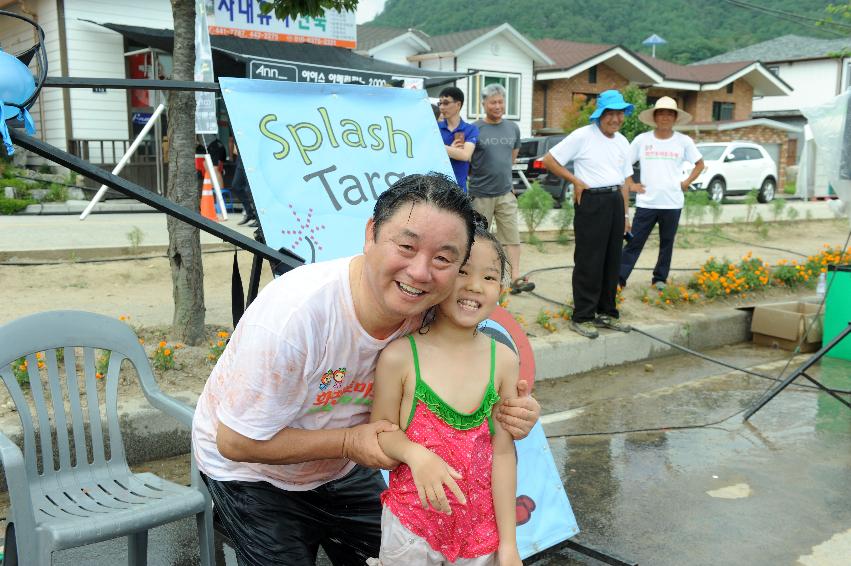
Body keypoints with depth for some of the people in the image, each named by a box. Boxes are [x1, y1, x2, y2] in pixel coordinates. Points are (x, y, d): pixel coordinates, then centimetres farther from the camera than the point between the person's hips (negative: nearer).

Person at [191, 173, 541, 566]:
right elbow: (237, 442, -26)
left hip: (345, 472, 5)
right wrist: (349, 442, -29)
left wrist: (500, 414, -25)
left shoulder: (431, 314, -20)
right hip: (254, 474, -5)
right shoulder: (291, 316, -36)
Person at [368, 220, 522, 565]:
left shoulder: (503, 361, -7)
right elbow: (382, 428, -4)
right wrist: (417, 455, -25)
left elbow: (503, 453, -4)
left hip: (481, 523, 2)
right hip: (412, 521, -2)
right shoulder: (400, 356, -15)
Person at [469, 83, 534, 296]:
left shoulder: (513, 128, 9)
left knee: (512, 236, -2)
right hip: (480, 195, -4)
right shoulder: (475, 129, -6)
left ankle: (516, 278, -1)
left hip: (505, 193, 4)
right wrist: (479, 176, 0)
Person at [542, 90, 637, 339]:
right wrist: (576, 181, -9)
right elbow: (549, 160, -7)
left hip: (615, 201, 7)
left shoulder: (622, 142, 14)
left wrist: (625, 214, 15)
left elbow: (624, 181, 19)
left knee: (612, 261, 11)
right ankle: (581, 317, 4)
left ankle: (606, 313, 22)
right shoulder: (582, 136, -7)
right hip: (591, 201, -7)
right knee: (588, 262, -4)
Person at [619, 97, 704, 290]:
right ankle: (619, 278, 2)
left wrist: (686, 182, 2)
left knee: (667, 244, 10)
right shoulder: (642, 139, -1)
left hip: (672, 202, 1)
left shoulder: (684, 141, 1)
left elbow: (700, 164, 14)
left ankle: (660, 279, 22)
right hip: (646, 202, -1)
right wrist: (631, 185, -2)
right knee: (634, 242, -1)